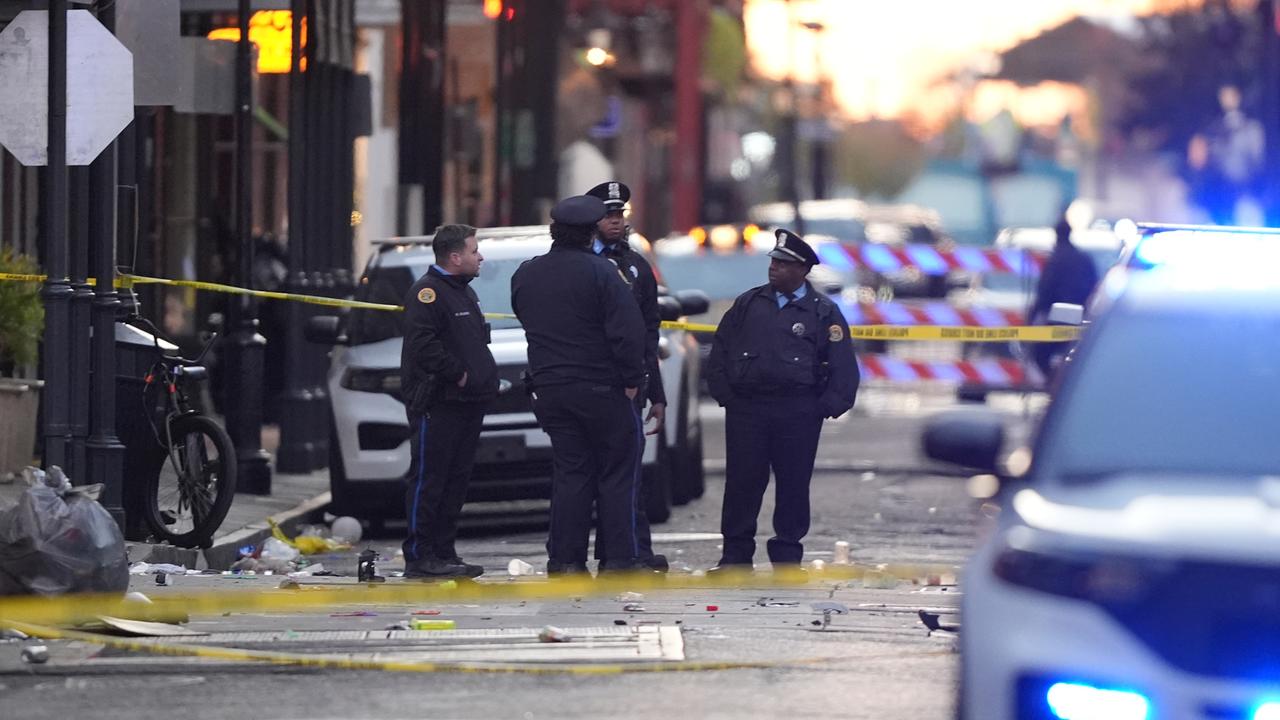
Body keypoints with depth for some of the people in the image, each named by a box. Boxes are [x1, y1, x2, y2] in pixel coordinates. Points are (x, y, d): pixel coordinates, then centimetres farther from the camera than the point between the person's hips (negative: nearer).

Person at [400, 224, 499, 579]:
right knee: (429, 480, -7)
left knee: (456, 481, 11)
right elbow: (423, 344, -23)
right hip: (437, 405, -10)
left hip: (468, 403, 10)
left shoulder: (464, 293, 20)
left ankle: (444, 553, 16)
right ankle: (419, 556, -6)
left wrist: (486, 377, 12)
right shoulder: (428, 292, -12)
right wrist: (458, 373, -17)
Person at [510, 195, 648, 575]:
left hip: (549, 389, 5)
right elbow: (627, 330, -16)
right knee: (616, 476, 2)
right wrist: (632, 379, -8)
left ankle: (565, 560, 4)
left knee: (570, 473, 9)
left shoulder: (525, 275, 7)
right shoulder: (601, 272, -12)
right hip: (601, 387, -5)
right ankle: (619, 561, 0)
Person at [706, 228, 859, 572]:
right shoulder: (749, 304, 10)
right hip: (746, 408, 2)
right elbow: (720, 350, 13)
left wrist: (826, 407, -6)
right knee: (741, 482, 1)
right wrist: (725, 394, 4)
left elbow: (843, 366, 1)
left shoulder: (823, 312, 2)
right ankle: (736, 554, 8)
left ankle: (787, 554, 12)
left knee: (793, 484, 3)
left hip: (798, 414, -2)